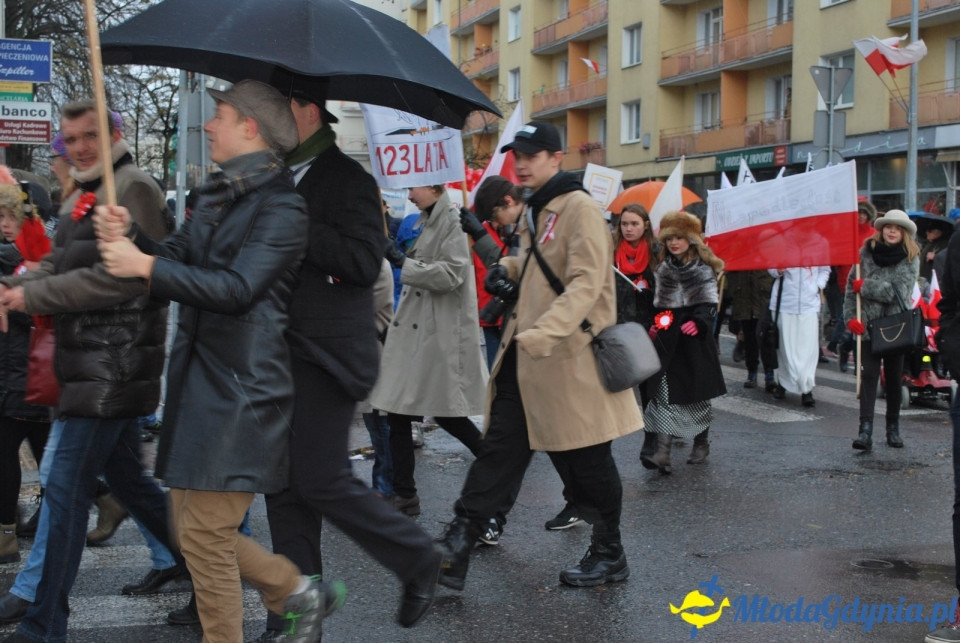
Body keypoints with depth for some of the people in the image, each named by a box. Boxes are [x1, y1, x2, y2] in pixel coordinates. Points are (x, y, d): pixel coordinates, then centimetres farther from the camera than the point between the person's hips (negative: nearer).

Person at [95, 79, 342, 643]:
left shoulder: (281, 205, -12)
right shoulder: (218, 196, 16)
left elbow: (238, 288, -23)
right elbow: (176, 258, 11)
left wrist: (146, 266, -25)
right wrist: (129, 235, -8)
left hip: (242, 388, -9)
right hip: (200, 377, 9)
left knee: (204, 532, -4)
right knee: (192, 525, 14)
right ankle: (299, 591, 28)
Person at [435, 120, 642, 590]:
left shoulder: (580, 208, -13)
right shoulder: (536, 211, 15)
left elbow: (586, 284, -24)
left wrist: (544, 333, -36)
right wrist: (511, 267, 10)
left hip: (569, 357, -8)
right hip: (527, 355, 8)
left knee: (586, 459, 4)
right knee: (501, 446, 4)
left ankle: (609, 557, 22)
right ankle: (457, 546, 3)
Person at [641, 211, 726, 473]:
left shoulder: (703, 269, -3)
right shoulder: (664, 268, 11)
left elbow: (709, 305, -7)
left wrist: (699, 322, -23)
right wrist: (656, 323, 3)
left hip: (694, 339, -3)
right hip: (668, 338, 3)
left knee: (698, 394, 9)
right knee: (665, 392, -7)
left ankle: (701, 444, 28)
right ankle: (663, 452, -12)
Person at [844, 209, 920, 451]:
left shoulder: (910, 259, -2)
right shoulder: (866, 252, 3)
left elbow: (899, 292, -14)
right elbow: (851, 286, 3)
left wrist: (865, 286, -13)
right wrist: (851, 317, -7)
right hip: (868, 325, 0)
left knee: (894, 379, 10)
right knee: (869, 375, -8)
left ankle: (893, 429, 24)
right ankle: (865, 431, -14)